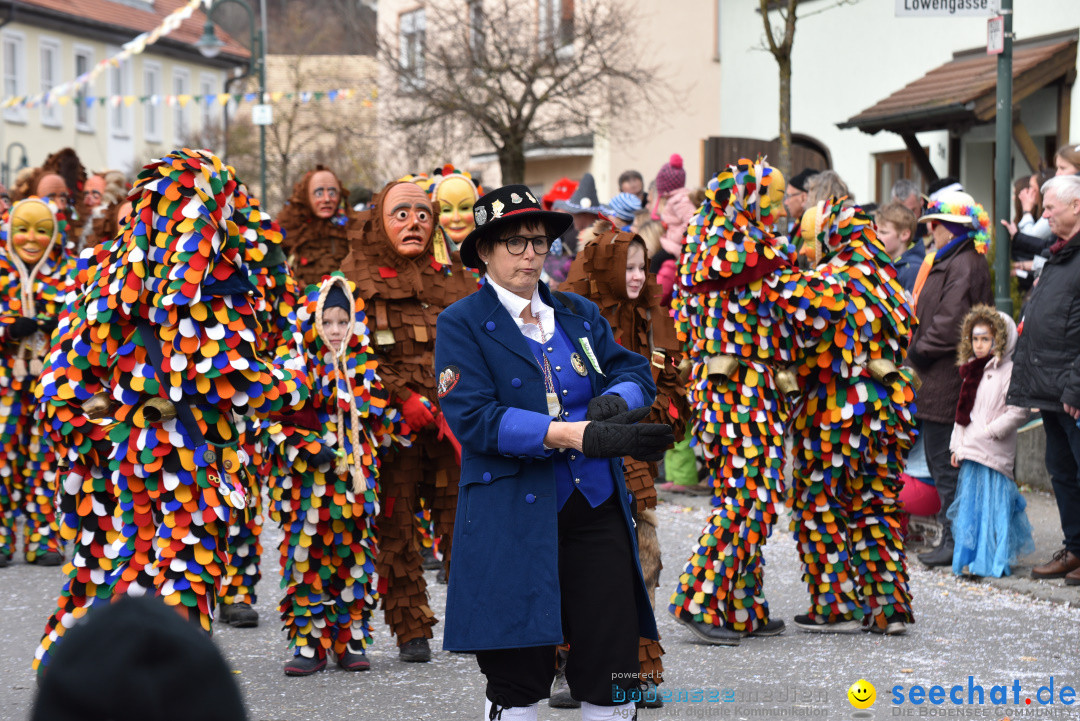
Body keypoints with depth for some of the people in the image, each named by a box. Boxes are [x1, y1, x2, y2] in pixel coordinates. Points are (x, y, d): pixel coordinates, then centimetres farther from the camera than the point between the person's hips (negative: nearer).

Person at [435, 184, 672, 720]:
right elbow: (473, 418, -13)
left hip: (598, 514, 4)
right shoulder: (461, 324, 0)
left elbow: (635, 372, 13)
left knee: (612, 676, 2)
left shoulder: (580, 313, 17)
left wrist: (616, 401, -14)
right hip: (514, 521, -4)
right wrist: (582, 435, -22)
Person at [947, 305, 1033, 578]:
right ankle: (971, 558, 20)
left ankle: (992, 562, 0)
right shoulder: (974, 372, 15)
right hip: (971, 452, 7)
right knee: (971, 501, 11)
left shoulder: (1009, 371, -9)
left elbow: (1019, 412, -15)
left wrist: (991, 431, -17)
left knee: (993, 502, -5)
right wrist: (958, 446, 17)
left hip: (994, 453, -7)